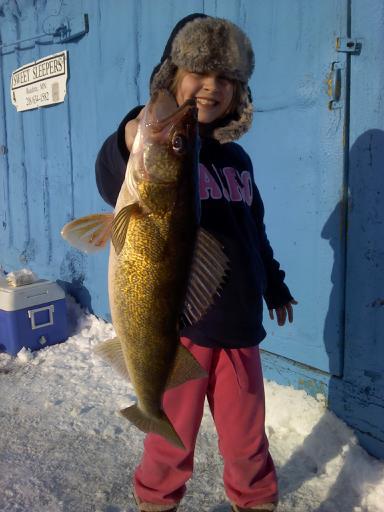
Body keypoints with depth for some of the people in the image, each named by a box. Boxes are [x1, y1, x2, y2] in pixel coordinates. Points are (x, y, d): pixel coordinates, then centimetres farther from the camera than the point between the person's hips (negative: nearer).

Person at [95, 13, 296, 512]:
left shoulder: (237, 159, 8)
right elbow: (113, 186, -34)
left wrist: (273, 282, 27)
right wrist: (130, 144, -55)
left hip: (238, 320, 5)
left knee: (246, 433, 17)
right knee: (174, 433, 12)